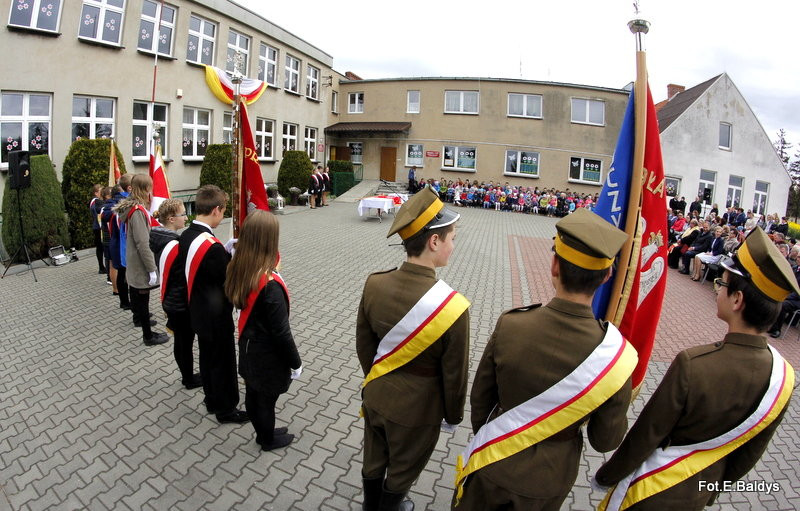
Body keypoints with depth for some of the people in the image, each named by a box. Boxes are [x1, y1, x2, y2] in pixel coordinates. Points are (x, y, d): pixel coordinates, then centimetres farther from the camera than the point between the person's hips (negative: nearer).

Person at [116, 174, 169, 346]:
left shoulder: (132, 208, 8)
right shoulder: (138, 211, -22)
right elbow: (142, 244, -24)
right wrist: (152, 269, -21)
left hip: (133, 265, 9)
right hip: (141, 267, -9)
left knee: (138, 298, 21)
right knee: (143, 301, 2)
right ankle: (148, 336, 12)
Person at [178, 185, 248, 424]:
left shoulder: (186, 236, -2)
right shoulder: (212, 246, -30)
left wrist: (225, 252, 2)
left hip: (198, 312, 9)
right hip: (216, 316, -9)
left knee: (207, 357, 23)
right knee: (223, 362, 9)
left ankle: (212, 400, 41)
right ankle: (226, 409, 26)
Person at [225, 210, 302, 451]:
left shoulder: (237, 270, -11)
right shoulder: (270, 284, -33)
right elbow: (281, 332, -24)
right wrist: (295, 363, -11)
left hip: (248, 348, 7)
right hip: (268, 356, -7)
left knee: (253, 395, 24)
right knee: (266, 400, 16)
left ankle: (263, 432, 48)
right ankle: (268, 440, 40)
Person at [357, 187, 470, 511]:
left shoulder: (374, 284, -17)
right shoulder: (452, 306, -31)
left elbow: (363, 344, -3)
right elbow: (454, 374, -17)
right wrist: (454, 414, 3)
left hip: (375, 398, 4)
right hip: (417, 411, -4)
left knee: (373, 462, 28)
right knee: (401, 472, 25)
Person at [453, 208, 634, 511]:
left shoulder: (509, 325, -26)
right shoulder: (616, 354, -26)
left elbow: (480, 397, -10)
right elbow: (605, 441, -11)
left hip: (493, 464, -1)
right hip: (549, 480, 2)